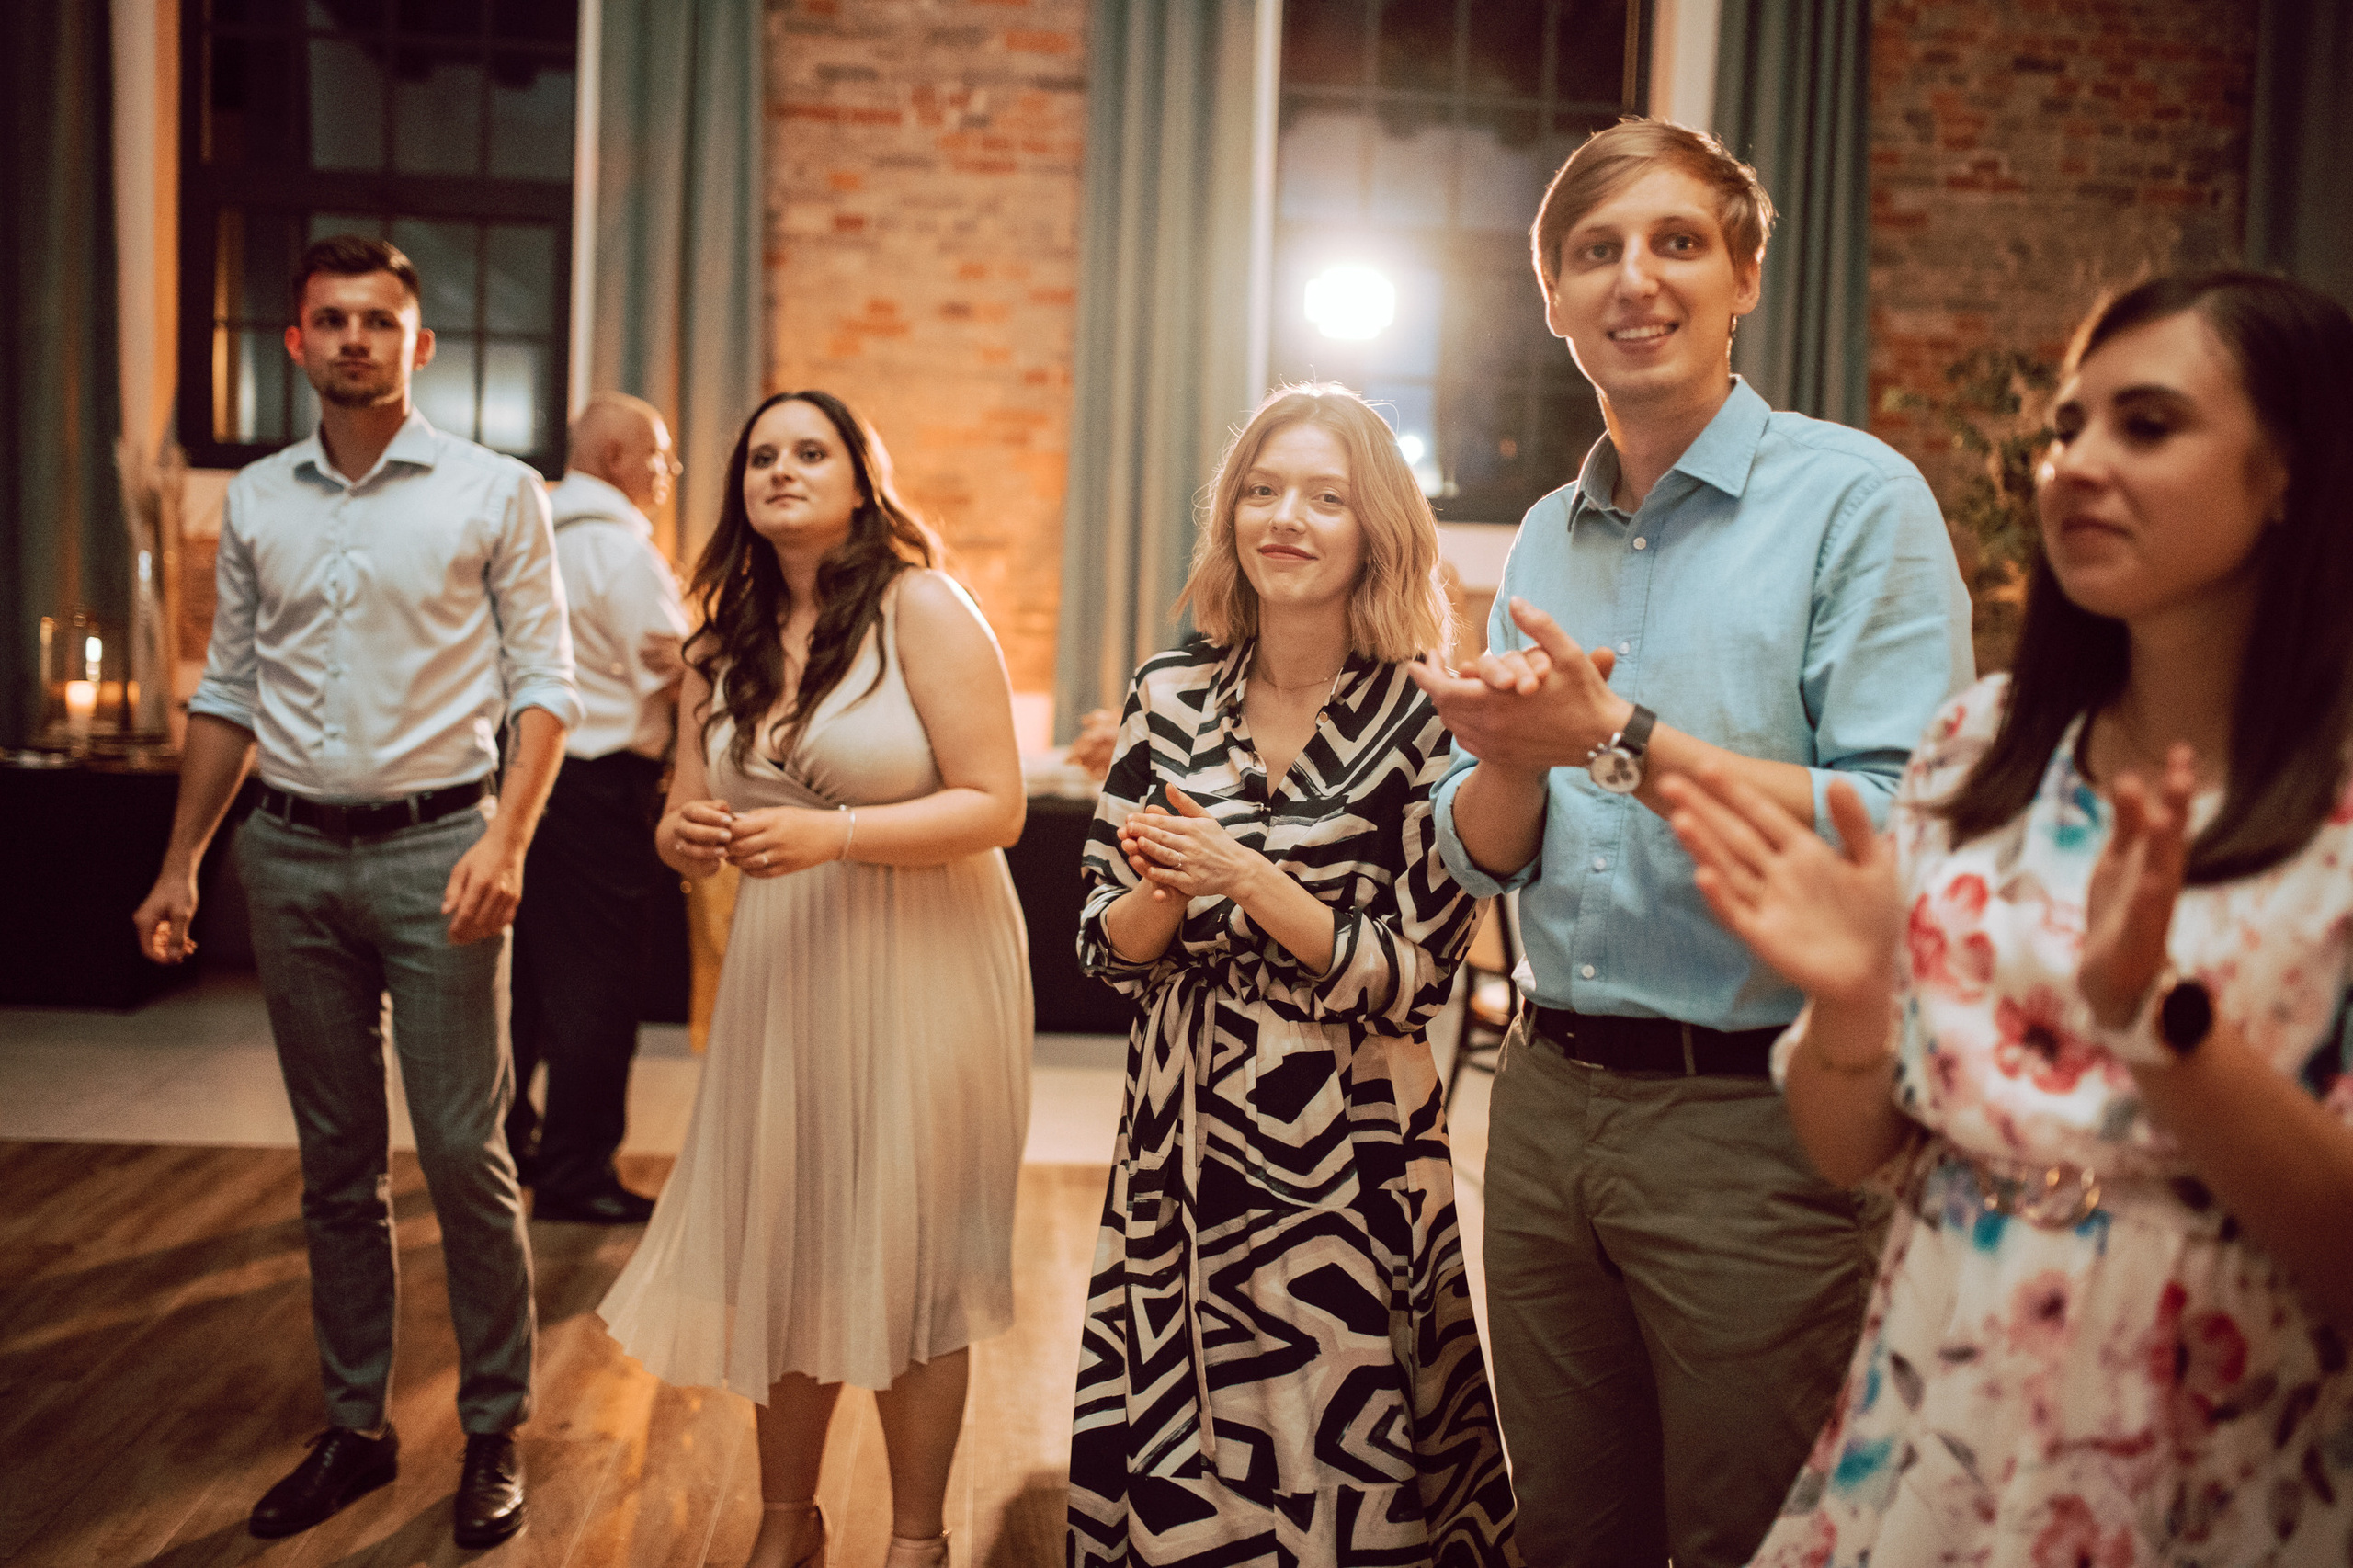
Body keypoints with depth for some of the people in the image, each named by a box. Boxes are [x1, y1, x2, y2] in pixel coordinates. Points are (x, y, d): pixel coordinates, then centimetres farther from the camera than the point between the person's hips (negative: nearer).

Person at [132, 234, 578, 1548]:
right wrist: (181, 862, 12)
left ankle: (497, 1430, 12)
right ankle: (355, 1427, 23)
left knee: (464, 1155, -2)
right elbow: (229, 690, 15)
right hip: (291, 853, 4)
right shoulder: (255, 501, 10)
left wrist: (507, 840, -16)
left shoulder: (496, 494, -1)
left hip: (434, 848, -4)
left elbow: (544, 683, -4)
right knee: (337, 1163, 12)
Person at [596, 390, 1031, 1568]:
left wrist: (832, 834, -23)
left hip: (921, 974, -5)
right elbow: (688, 814, 15)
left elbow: (995, 806, -13)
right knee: (779, 1256, 12)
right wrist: (683, 837, -9)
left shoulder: (921, 608, -8)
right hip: (778, 973, 5)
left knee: (905, 1267, 4)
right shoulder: (726, 646, 10)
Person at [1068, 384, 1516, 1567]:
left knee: (1342, 1469, 8)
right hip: (1178, 1131, 3)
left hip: (1352, 1156, -3)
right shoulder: (1169, 694, 1)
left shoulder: (1423, 723, -8)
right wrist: (1164, 896, -16)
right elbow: (1107, 948, 4)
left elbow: (1418, 981, -11)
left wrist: (1246, 879, -19)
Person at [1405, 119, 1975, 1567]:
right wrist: (1509, 756, -12)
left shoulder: (1857, 499, -8)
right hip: (1549, 1102, 6)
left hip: (1759, 1120, -5)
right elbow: (1485, 855, 10)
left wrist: (1618, 738, -22)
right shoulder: (1548, 538, 11)